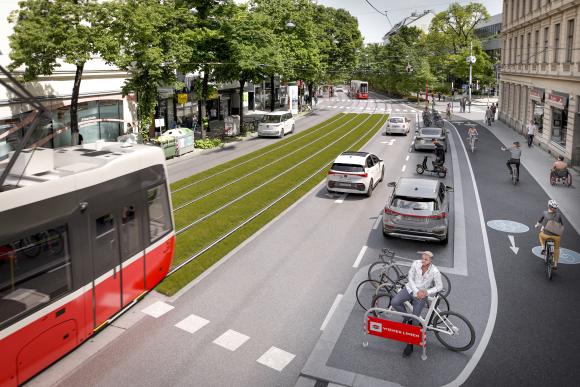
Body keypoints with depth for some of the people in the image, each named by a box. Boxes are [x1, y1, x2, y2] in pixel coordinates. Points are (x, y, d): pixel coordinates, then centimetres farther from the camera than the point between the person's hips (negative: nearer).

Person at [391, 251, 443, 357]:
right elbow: (410, 278, -7)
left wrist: (426, 292, -21)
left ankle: (410, 345, 9)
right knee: (394, 303, -17)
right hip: (410, 288, 3)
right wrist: (416, 291, -17)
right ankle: (407, 318, 12)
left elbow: (439, 287, -10)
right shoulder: (416, 263, -15)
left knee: (414, 319, -5)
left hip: (422, 295, -3)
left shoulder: (435, 271, -20)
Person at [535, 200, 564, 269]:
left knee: (541, 235, 36)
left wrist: (537, 225, 31)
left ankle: (543, 248, 22)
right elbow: (562, 225, 10)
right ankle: (555, 265, 32)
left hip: (546, 235, -1)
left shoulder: (544, 213, -7)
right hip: (556, 235, 1)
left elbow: (539, 221, 8)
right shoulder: (559, 214, -3)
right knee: (556, 248, 26)